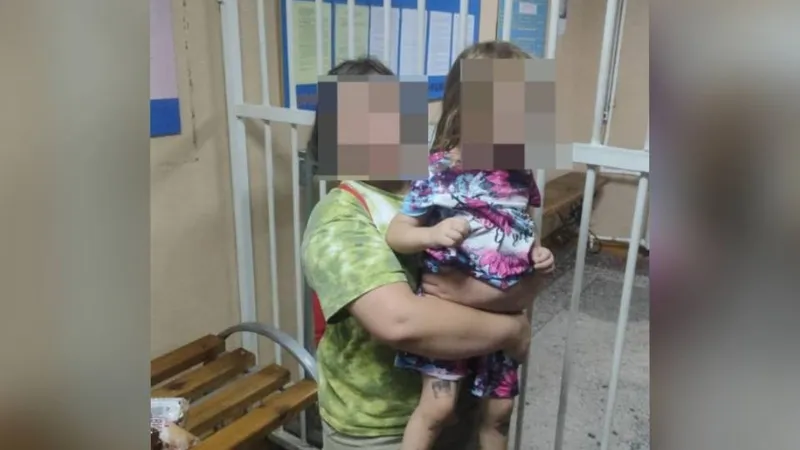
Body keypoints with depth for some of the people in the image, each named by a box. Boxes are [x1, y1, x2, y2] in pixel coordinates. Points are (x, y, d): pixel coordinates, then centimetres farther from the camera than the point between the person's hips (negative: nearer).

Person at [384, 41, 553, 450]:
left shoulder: (520, 174, 1)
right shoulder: (440, 173, -16)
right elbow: (395, 234, -14)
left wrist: (537, 250, -4)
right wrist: (433, 234, -33)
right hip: (450, 306, -5)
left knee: (499, 409, 18)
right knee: (438, 405, -4)